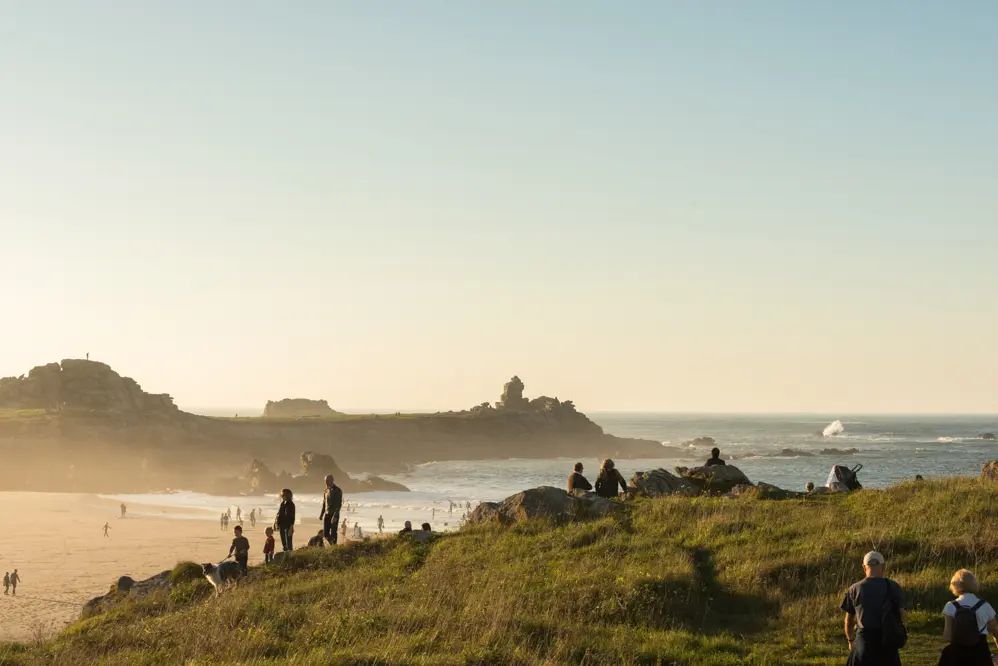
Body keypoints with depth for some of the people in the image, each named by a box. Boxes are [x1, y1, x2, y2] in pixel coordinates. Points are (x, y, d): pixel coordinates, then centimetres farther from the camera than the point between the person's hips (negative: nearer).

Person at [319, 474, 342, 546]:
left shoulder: (337, 491, -9)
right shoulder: (326, 490, 11)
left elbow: (339, 505, -15)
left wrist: (335, 516, -23)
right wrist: (321, 514, 12)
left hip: (334, 515, -6)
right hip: (326, 514, 6)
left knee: (333, 533, -6)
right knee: (325, 533, 5)